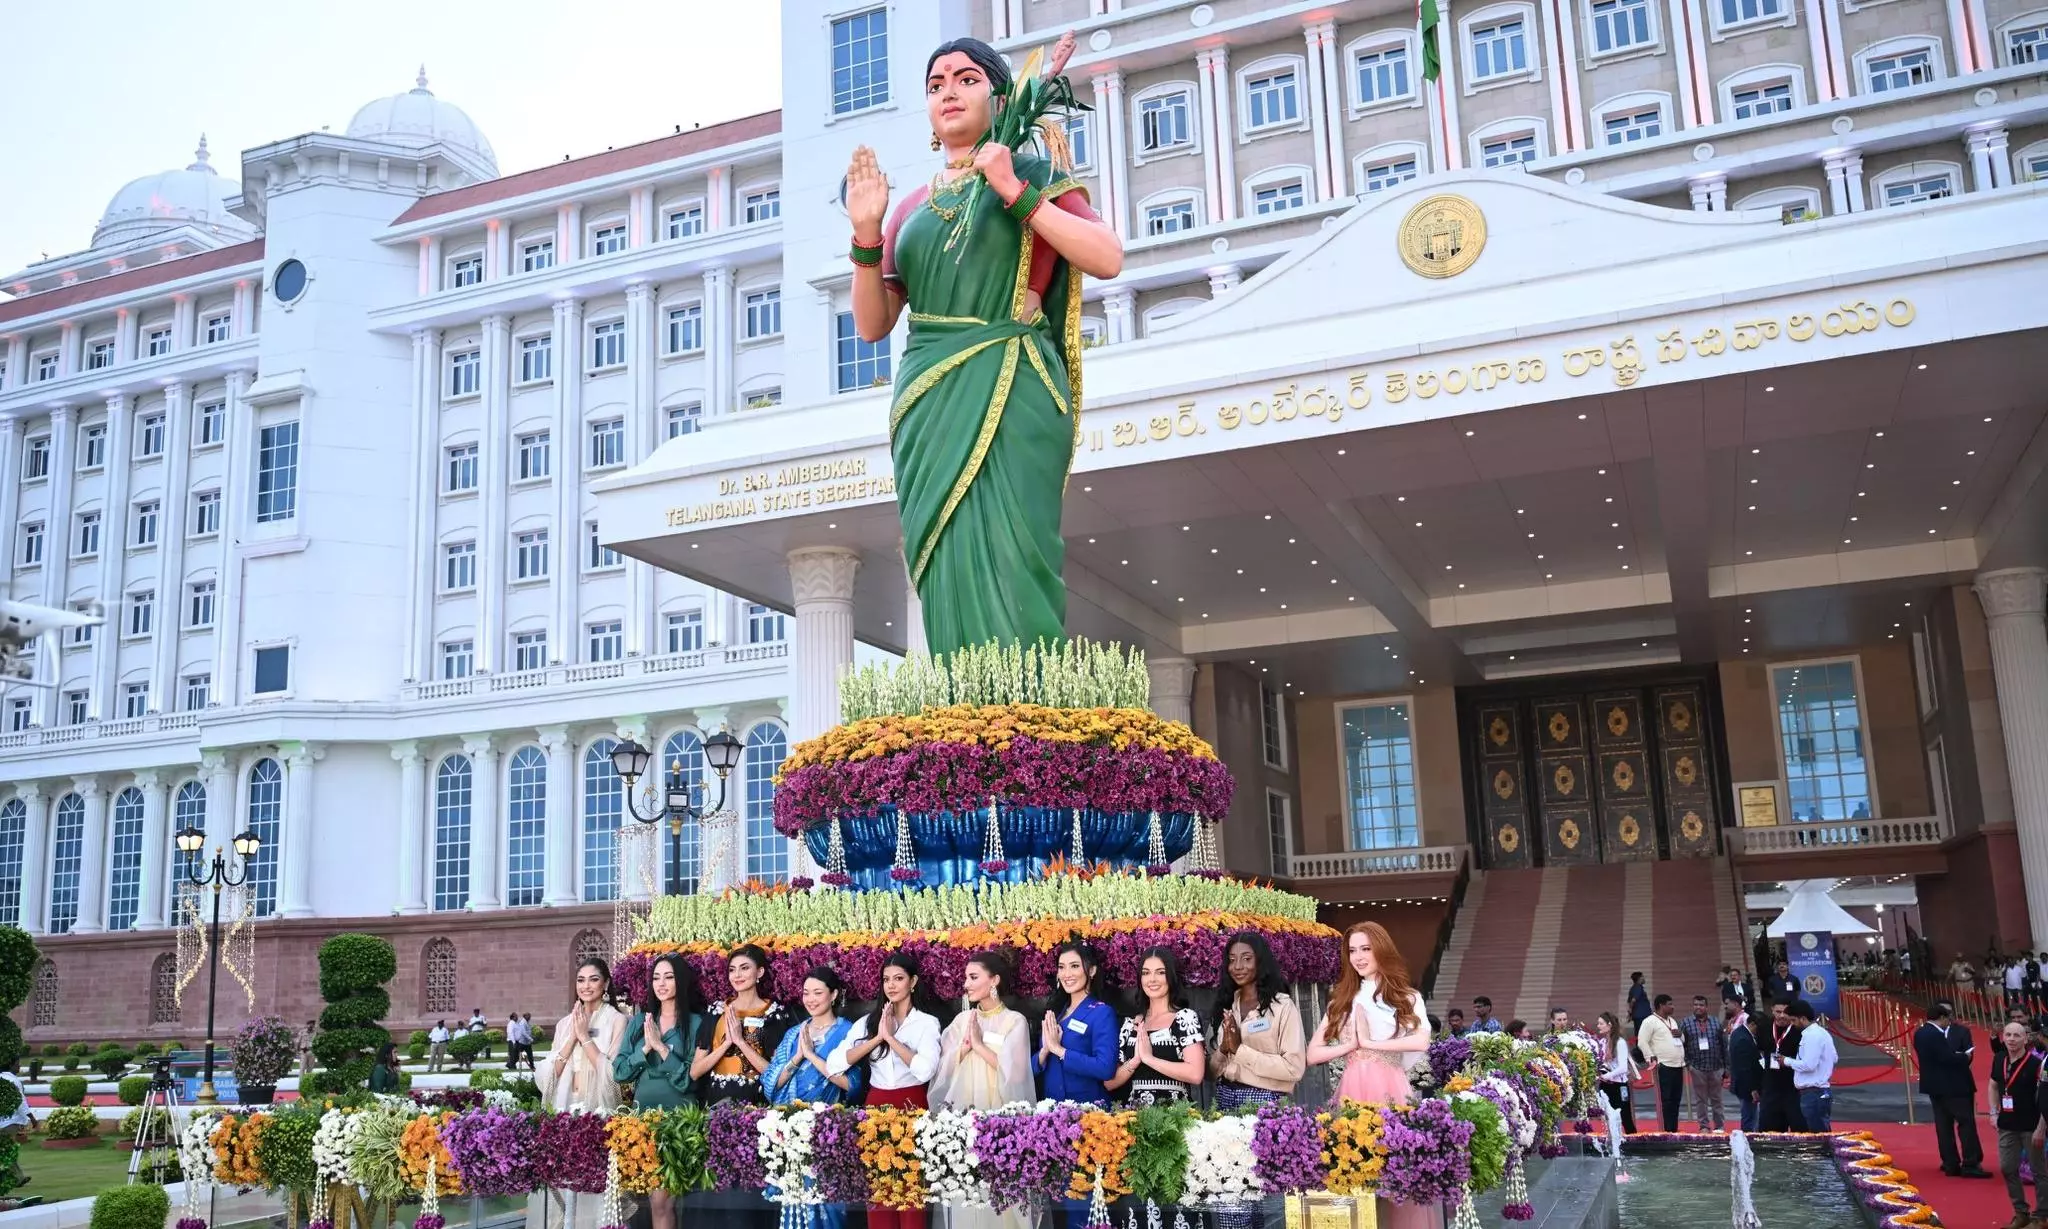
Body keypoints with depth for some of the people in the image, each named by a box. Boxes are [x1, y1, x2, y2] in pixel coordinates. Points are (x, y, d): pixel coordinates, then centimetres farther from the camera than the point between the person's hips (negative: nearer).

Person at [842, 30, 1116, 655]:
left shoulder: (1033, 176, 10)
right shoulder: (912, 209, 21)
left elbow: (1108, 259, -6)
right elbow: (872, 324, 17)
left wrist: (1013, 189, -9)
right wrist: (866, 232, 3)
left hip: (1010, 393, -4)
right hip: (929, 402, 4)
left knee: (1003, 565, -15)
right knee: (951, 576, -4)